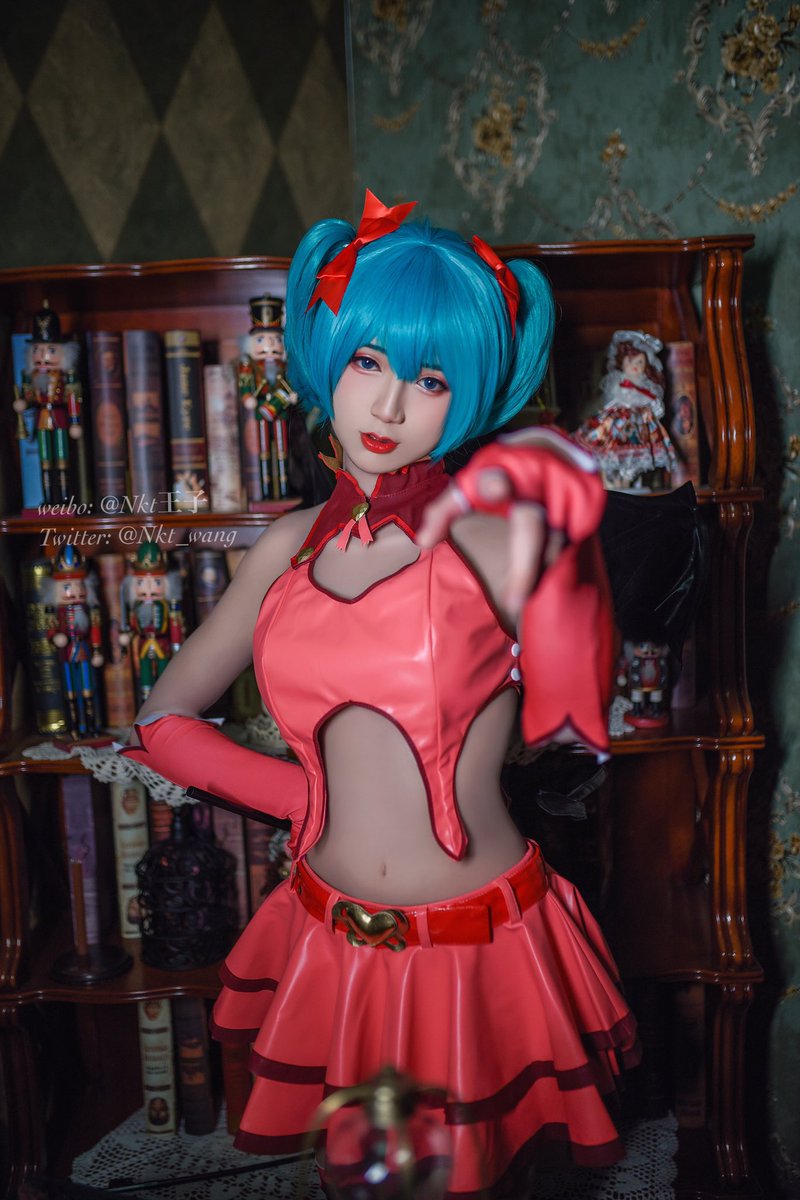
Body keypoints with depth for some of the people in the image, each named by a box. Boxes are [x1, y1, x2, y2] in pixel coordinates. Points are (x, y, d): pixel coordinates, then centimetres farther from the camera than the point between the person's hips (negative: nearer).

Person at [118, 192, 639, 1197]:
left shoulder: (483, 535, -12)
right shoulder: (291, 548, 0)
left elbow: (570, 719, -28)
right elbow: (162, 721, 9)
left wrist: (554, 542, -44)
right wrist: (317, 799, -2)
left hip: (482, 951, -3)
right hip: (331, 949, 4)